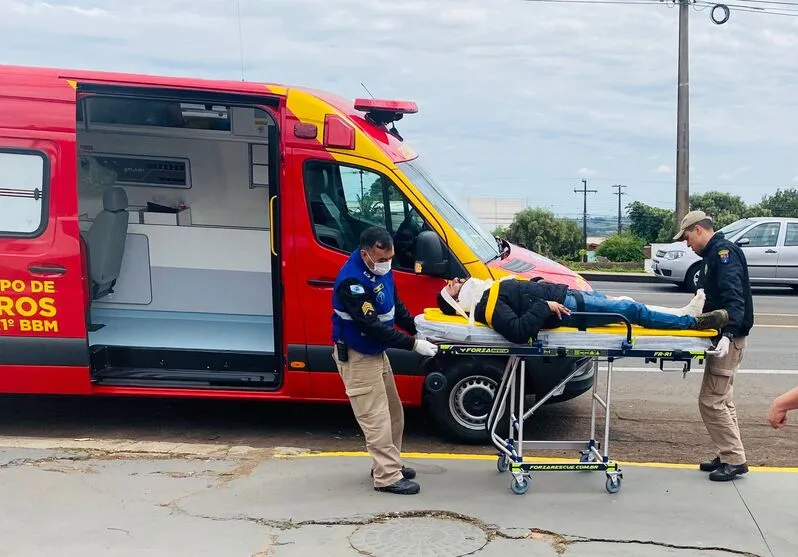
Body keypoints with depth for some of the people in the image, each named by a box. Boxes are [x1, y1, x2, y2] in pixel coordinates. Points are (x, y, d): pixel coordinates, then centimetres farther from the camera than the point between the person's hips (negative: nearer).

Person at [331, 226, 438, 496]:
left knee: (393, 413, 16)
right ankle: (387, 477, 2)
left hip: (377, 352, 9)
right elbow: (373, 327, -31)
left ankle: (388, 464, 30)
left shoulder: (381, 269, -2)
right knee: (376, 418, -6)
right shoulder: (352, 281, -30)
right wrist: (414, 344, -28)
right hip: (357, 357, -9)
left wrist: (418, 329, -3)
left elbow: (396, 306, 9)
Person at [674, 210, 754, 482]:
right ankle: (728, 456, 21)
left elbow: (734, 296, -25)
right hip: (723, 334, 10)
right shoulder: (714, 255, 17)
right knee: (722, 400, 14)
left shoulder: (724, 252, -14)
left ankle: (735, 459, -1)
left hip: (729, 337, -10)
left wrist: (728, 333, -35)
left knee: (711, 401, -8)